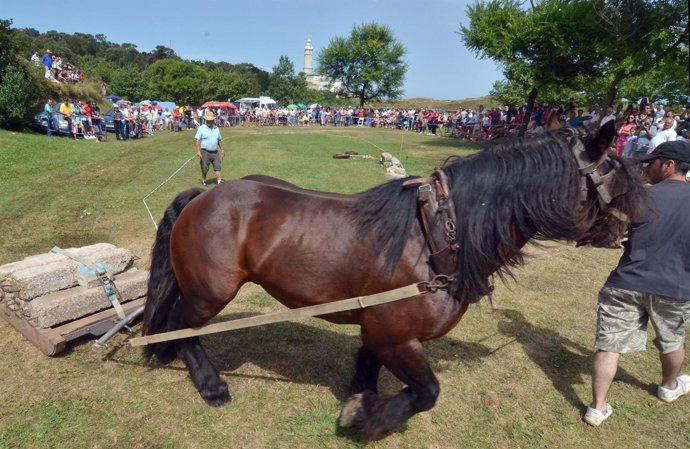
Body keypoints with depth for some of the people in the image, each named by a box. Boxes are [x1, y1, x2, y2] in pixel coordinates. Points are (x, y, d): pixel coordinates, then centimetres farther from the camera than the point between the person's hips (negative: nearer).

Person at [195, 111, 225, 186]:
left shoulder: (216, 128, 11)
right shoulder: (201, 128, -5)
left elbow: (219, 140, 20)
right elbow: (197, 139, -9)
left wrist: (222, 149, 17)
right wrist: (198, 151, -17)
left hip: (215, 152, 4)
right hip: (205, 152, -4)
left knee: (217, 167, -4)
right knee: (204, 168, 6)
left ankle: (219, 181, -6)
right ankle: (204, 180, 25)